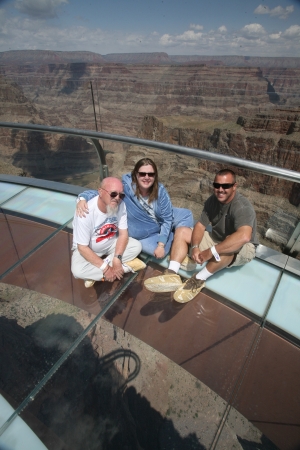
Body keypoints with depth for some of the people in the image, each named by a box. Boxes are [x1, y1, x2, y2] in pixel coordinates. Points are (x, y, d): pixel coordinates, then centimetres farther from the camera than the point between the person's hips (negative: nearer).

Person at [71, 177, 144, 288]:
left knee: (136, 246, -16)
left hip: (111, 243, 5)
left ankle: (94, 274, -12)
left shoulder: (120, 205, -20)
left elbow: (123, 234, -12)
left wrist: (117, 259, -26)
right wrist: (105, 268, -27)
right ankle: (126, 266, -17)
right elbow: (83, 248, -25)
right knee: (78, 270, -30)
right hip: (88, 249, -4)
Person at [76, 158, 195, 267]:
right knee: (158, 252, -21)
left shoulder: (160, 190, -21)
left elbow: (167, 218, -18)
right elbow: (100, 193, -21)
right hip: (143, 235, -2)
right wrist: (82, 198, -43)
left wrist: (161, 244, -23)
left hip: (162, 224, 3)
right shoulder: (125, 188, -28)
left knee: (186, 215, -9)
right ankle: (174, 234, 10)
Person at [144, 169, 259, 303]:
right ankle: (172, 275, -23)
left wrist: (210, 252, -44)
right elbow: (200, 226, -7)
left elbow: (244, 236, -45)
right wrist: (195, 247, -26)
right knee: (182, 232, -4)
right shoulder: (212, 200, -6)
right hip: (217, 239, 7)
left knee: (229, 247, -42)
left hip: (242, 250, -7)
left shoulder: (242, 207, -28)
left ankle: (198, 280, -22)